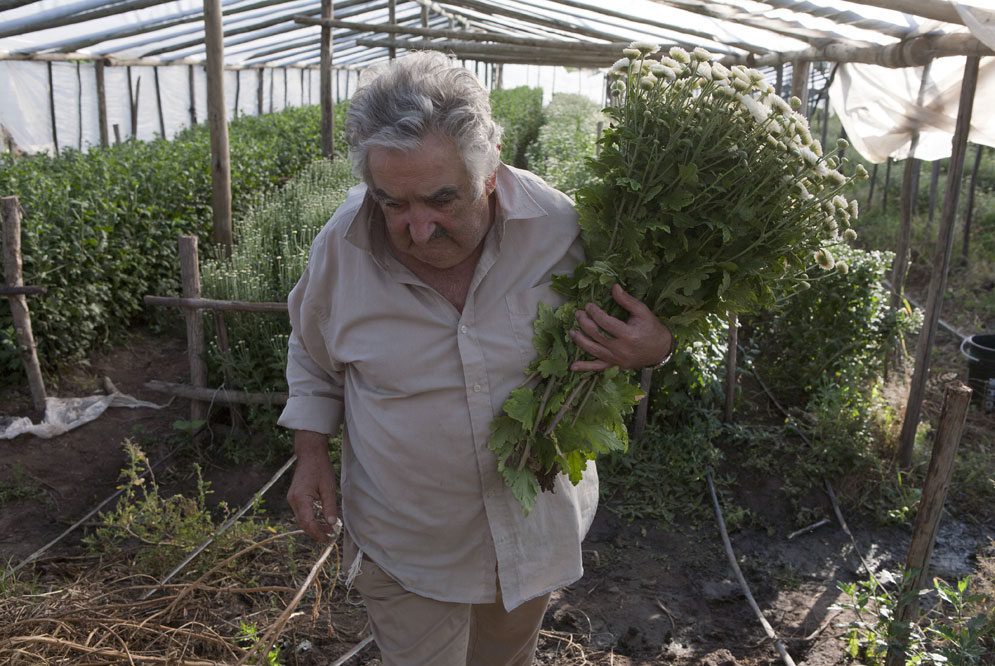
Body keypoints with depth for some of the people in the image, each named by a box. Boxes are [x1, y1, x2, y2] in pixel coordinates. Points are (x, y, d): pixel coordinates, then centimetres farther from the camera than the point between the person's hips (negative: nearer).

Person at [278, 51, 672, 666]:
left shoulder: (558, 225, -20)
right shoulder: (341, 246, -16)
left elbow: (629, 311, -2)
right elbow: (313, 356, 5)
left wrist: (655, 348, -24)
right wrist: (312, 453, -2)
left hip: (535, 528, 2)